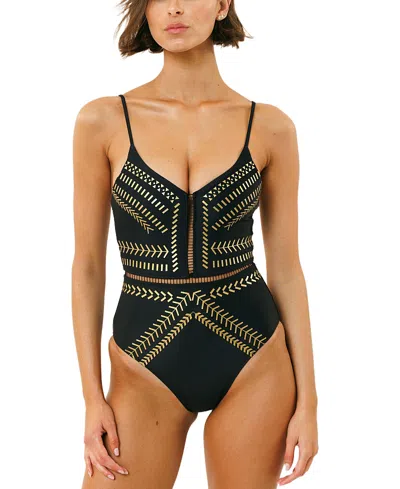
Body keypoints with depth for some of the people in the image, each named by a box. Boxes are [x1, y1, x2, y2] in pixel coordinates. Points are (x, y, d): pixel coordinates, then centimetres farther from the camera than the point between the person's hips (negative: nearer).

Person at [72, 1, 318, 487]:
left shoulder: (270, 127, -2)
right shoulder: (103, 120, -4)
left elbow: (286, 267, 1)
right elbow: (88, 265, -1)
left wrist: (307, 398, 0)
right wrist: (92, 396, -3)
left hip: (252, 359, 1)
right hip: (146, 361, 0)